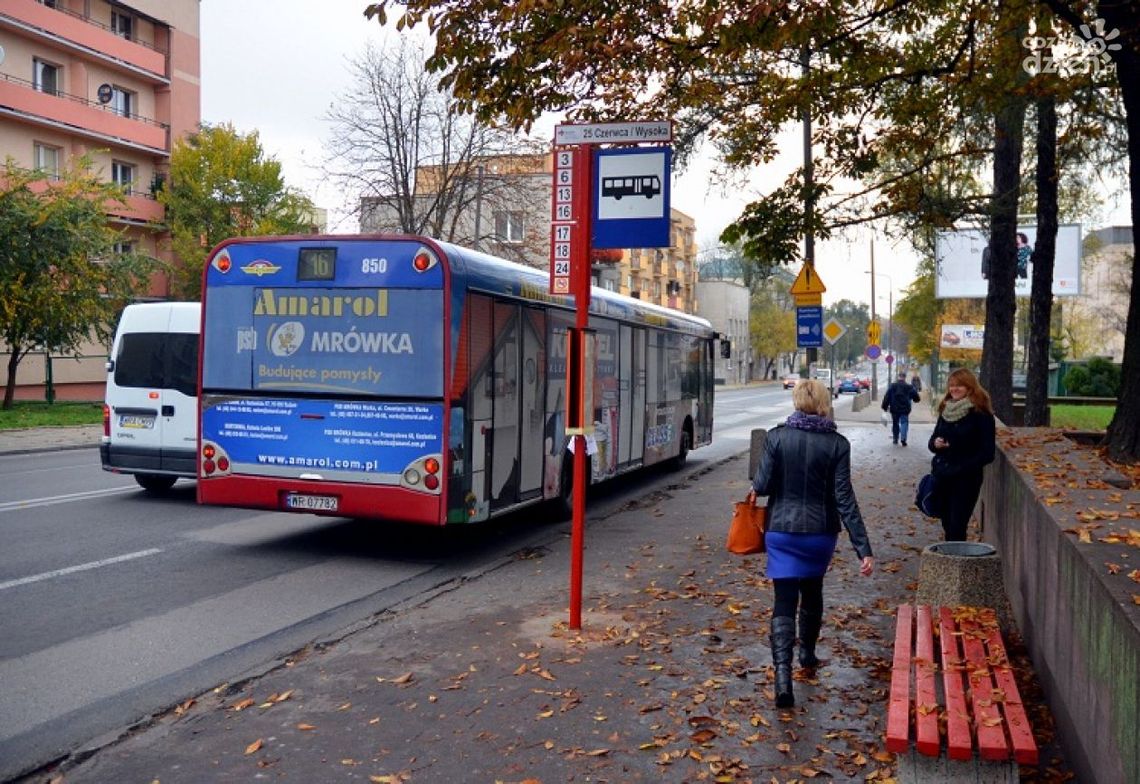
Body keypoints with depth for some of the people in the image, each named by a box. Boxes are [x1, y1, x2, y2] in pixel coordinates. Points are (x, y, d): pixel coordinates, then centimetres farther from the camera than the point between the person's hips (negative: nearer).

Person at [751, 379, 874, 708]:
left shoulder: (776, 437, -8)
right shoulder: (837, 444, -7)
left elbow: (762, 486, -8)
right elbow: (844, 498, -11)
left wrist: (756, 483, 17)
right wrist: (864, 548, -10)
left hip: (782, 531, -1)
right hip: (821, 532, 2)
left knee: (784, 601, -2)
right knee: (812, 591, 24)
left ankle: (783, 670, -20)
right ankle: (808, 653, 43)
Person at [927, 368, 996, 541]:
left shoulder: (980, 414, -9)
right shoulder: (946, 410, 10)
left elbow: (987, 453, -11)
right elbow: (933, 440, 19)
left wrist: (959, 469, -17)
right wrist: (935, 443, -5)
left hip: (966, 479, -6)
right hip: (942, 477, 6)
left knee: (957, 527, -8)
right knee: (947, 523, 10)